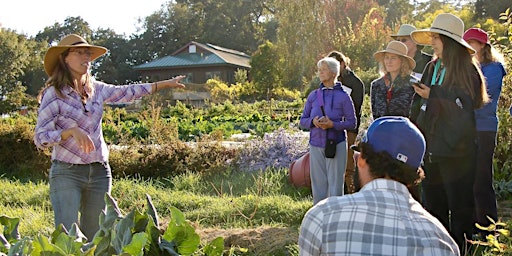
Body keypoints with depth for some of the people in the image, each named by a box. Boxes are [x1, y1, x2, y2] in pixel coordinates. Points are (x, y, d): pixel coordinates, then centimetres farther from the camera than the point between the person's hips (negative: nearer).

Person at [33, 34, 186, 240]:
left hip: (100, 171, 6)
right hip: (66, 172, -5)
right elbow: (40, 138, -12)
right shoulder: (53, 94, -9)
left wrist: (164, 84, 22)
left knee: (95, 236, 10)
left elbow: (126, 92, 20)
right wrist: (71, 131, -26)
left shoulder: (95, 89, 8)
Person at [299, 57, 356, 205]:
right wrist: (312, 121, -12)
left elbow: (352, 122, -2)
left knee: (335, 182, 0)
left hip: (336, 144, -3)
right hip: (316, 144, 3)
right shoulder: (313, 95, 8)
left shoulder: (343, 96, -2)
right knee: (318, 181, 7)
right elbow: (302, 121, 10)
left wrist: (333, 124, -17)